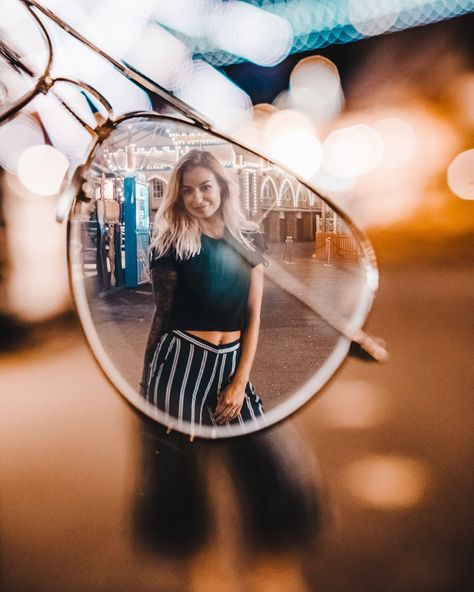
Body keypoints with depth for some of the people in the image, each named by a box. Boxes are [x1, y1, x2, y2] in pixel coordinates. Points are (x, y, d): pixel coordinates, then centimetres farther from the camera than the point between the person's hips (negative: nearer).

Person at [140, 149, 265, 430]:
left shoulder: (249, 239, 3)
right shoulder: (171, 243, -4)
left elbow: (253, 315, 2)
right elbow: (163, 313, 1)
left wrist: (240, 381, -5)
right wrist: (148, 382, 4)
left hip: (231, 363, 3)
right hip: (180, 362, -3)